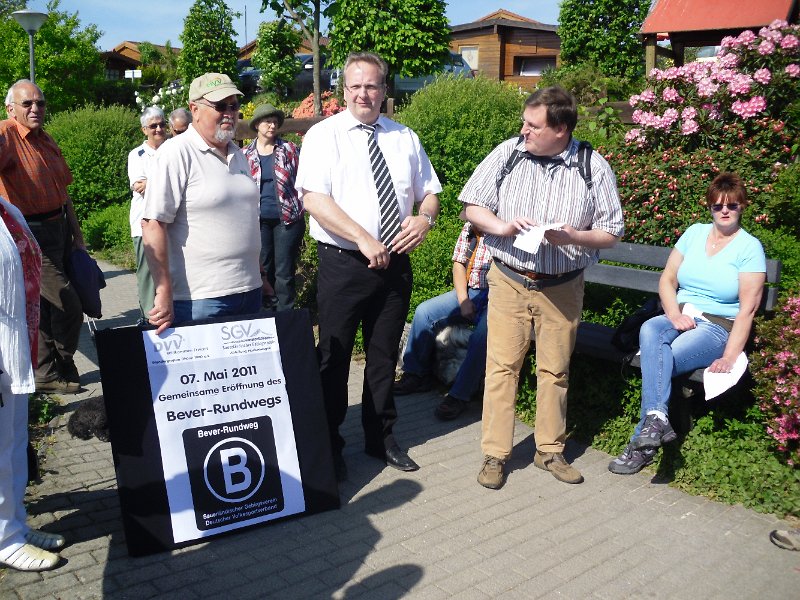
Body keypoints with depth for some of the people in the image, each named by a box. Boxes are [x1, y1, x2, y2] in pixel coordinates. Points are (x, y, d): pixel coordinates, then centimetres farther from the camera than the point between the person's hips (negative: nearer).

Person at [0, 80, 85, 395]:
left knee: (47, 307, 15)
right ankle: (54, 372, 12)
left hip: (59, 230, 8)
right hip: (32, 235, -8)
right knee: (68, 306, -9)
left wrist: (77, 235, 21)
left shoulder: (47, 141, 14)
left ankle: (47, 373, 27)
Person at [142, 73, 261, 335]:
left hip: (249, 291, 7)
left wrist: (259, 275, 23)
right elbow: (153, 225, -16)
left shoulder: (238, 154, 14)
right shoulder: (176, 153, -10)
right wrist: (164, 292, -19)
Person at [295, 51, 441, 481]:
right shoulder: (324, 135, -4)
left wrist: (425, 218, -9)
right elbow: (313, 198, -16)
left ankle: (382, 438, 33)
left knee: (384, 356, 16)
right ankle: (328, 448, 20)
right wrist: (364, 240, -23)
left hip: (395, 264, 5)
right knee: (334, 358, 3)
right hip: (342, 265, -4)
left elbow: (429, 191, 14)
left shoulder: (405, 138, 11)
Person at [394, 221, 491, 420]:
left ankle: (459, 395, -23)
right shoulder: (470, 227, 10)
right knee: (424, 312, -12)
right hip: (470, 292, 6)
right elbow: (458, 264, 11)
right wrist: (463, 300, -3)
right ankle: (415, 374, 2)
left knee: (482, 333, -34)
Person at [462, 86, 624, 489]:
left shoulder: (593, 167, -2)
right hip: (509, 281, 0)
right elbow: (471, 206, 5)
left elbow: (611, 233, 0)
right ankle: (495, 454, 13)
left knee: (555, 369, 11)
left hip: (563, 287, 0)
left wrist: (573, 237, -19)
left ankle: (550, 450, 28)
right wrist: (502, 226, -14)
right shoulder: (507, 153, -1)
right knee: (502, 366, 1)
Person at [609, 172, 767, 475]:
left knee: (656, 360, -30)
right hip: (680, 318, 4)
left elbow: (747, 309, -9)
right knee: (649, 330, -32)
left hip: (718, 327, -4)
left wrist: (729, 358, -17)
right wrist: (674, 314, -9)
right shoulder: (695, 232, 13)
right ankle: (657, 419, -41)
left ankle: (642, 443, -26)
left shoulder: (750, 247, -2)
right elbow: (667, 280, 11)